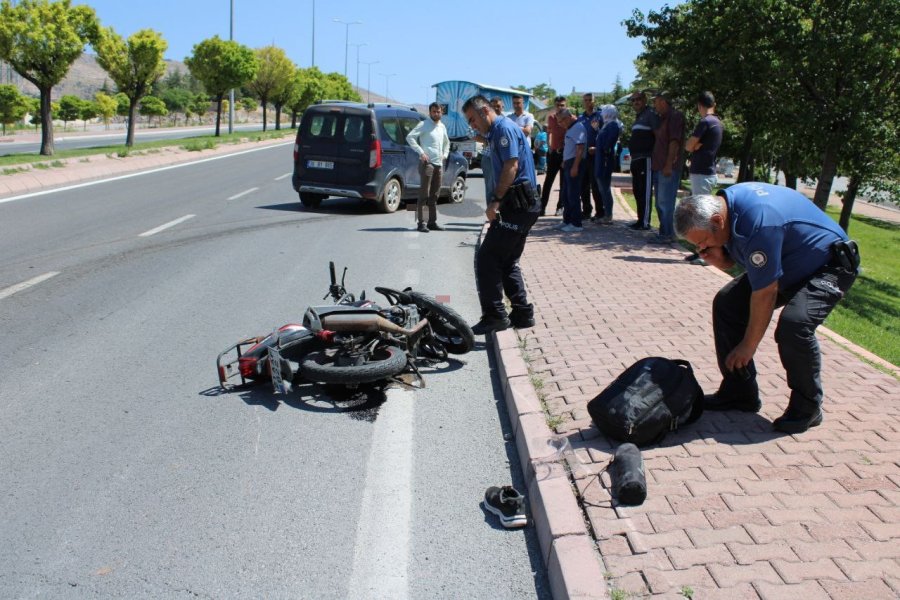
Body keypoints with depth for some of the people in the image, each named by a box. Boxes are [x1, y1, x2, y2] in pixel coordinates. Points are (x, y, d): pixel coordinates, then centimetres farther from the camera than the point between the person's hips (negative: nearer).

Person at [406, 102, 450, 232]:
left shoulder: (442, 127, 17)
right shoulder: (424, 124, -4)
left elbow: (446, 142, 34)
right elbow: (410, 137, -15)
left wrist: (445, 154, 17)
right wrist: (421, 152, -18)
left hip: (439, 164, 7)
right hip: (427, 163, -7)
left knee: (434, 195, 10)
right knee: (424, 194, -9)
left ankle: (432, 222, 15)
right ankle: (421, 223, -8)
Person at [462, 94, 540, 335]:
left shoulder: (504, 128, -10)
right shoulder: (496, 132, 21)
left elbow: (511, 166, -21)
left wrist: (495, 201, -22)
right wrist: (498, 202, 17)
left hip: (517, 205, -11)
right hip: (521, 206, 11)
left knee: (487, 259, -9)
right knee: (508, 262, 14)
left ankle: (495, 315, -6)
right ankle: (522, 314, 17)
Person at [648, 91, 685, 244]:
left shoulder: (675, 116, -10)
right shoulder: (663, 118, 20)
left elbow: (674, 141, -17)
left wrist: (669, 165, -21)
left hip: (669, 168, -10)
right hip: (659, 167, 10)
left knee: (665, 203, -10)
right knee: (660, 203, 13)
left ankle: (668, 234, -7)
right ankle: (664, 232, 20)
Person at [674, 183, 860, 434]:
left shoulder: (759, 222, -36)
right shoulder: (723, 204, -9)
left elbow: (765, 294, -29)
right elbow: (732, 259, 6)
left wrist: (748, 346, -19)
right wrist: (717, 259, -18)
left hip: (828, 267, -9)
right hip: (785, 265, 9)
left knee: (793, 324, -31)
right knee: (726, 303, 0)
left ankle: (807, 407, -9)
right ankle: (739, 391, 9)